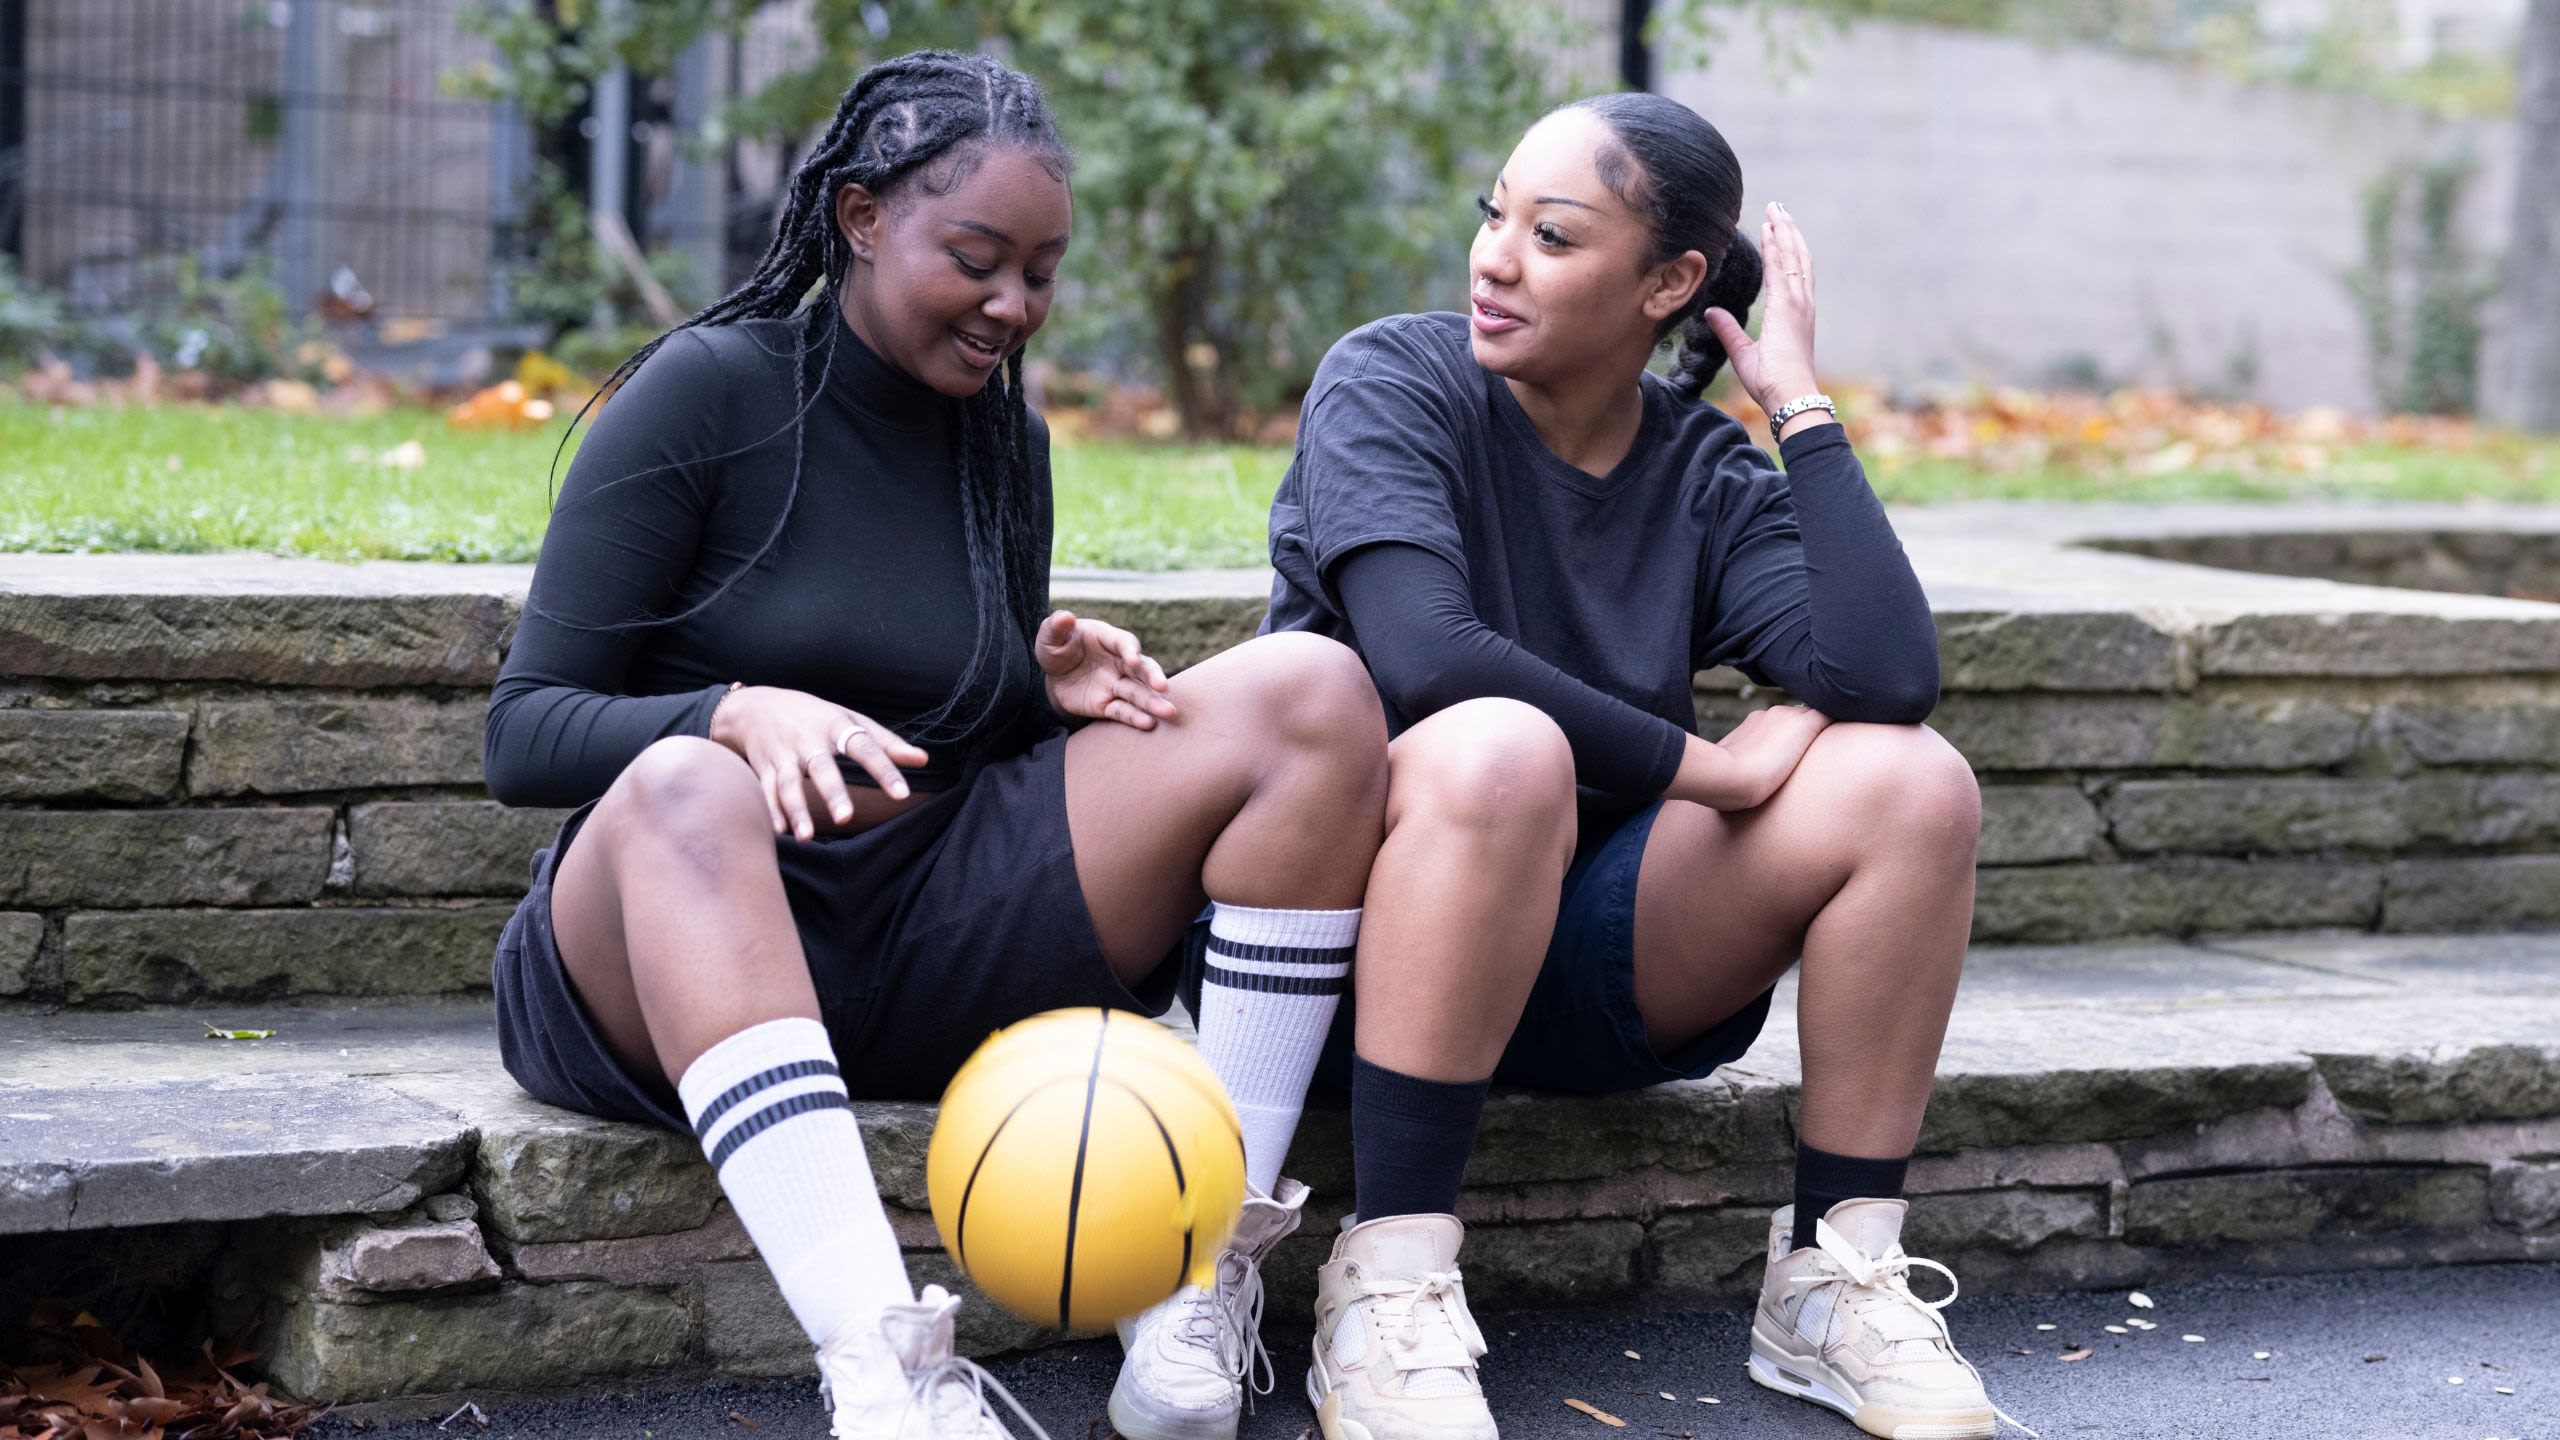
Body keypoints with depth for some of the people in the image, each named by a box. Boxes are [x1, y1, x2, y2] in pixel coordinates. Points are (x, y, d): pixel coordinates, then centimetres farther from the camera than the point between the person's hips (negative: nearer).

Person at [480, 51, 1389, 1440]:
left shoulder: (1000, 431, 12)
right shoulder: (711, 390, -5)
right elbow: (524, 733, -9)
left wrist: (1052, 688, -2)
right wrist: (734, 712, -28)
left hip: (932, 937, 5)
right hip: (681, 951, -5)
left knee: (1315, 691, -10)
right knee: (689, 789, -41)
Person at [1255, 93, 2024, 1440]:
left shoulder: (1710, 474, 3)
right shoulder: (1393, 383, -8)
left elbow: (1885, 678, -16)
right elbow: (1423, 656, -26)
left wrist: (1800, 401, -9)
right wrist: (1710, 768, -19)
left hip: (1582, 959, 4)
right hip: (1364, 918, -4)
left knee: (1913, 784, -15)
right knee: (1501, 750, -37)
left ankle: (1835, 1276, -7)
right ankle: (1390, 1290, -30)